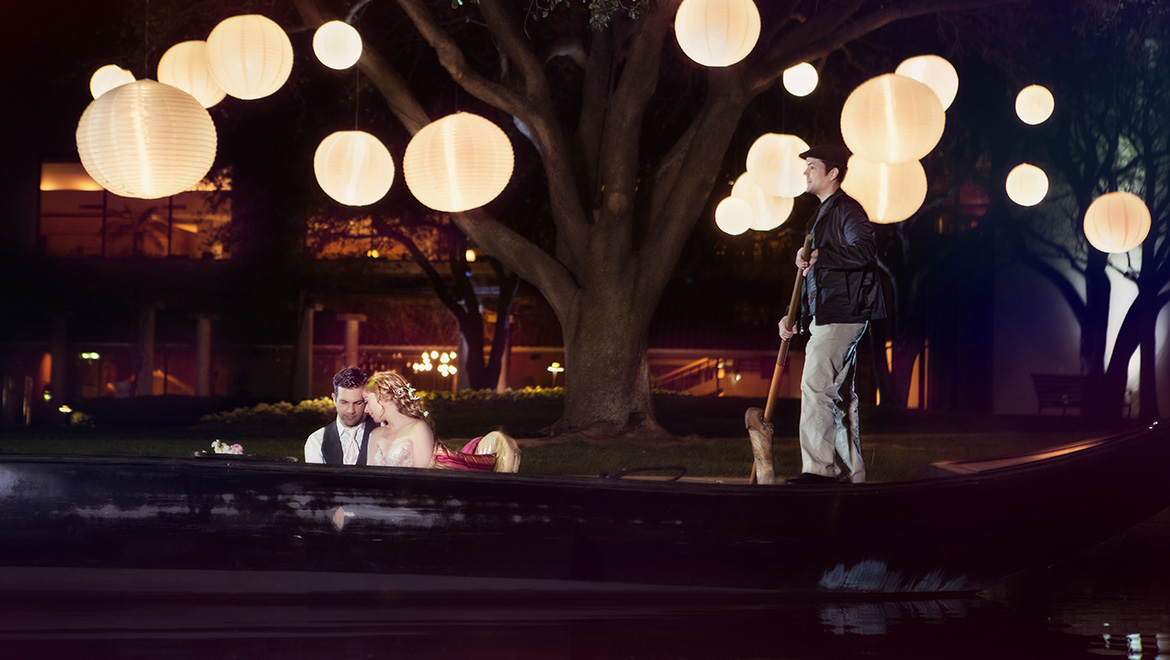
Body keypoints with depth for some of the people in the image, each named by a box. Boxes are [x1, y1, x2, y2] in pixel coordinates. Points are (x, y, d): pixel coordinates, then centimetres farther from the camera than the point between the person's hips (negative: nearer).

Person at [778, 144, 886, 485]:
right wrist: (793, 314, 19)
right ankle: (850, 471, 13)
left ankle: (818, 467, -19)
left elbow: (865, 249, -27)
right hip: (825, 317, 10)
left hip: (841, 316, -10)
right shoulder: (822, 215, 23)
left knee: (816, 386, -16)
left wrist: (819, 257, -30)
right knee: (838, 394, 10)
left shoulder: (847, 210, -8)